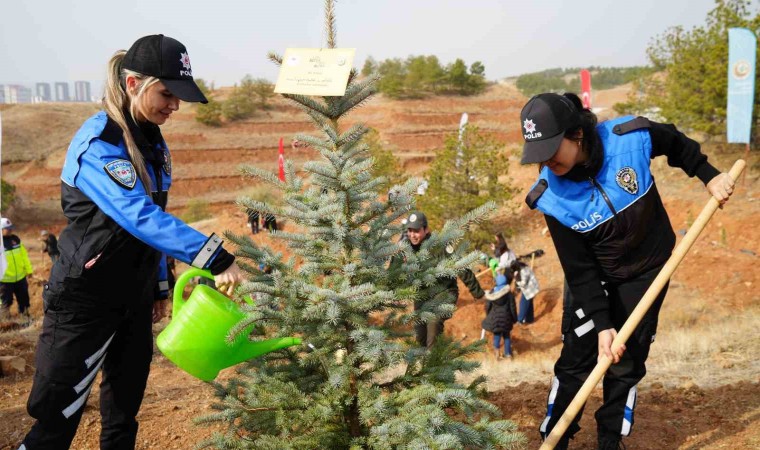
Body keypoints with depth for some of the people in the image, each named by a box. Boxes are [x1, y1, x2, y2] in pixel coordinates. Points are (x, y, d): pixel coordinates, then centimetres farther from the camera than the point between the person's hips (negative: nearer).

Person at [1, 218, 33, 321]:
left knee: (24, 300, 16)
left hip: (20, 277, 6)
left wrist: (28, 270, 12)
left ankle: (26, 317, 31)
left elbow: (24, 255, 12)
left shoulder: (16, 239, 6)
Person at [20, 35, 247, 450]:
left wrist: (159, 286, 14)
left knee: (125, 404, 16)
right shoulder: (98, 143, -20)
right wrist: (215, 259, -39)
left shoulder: (151, 141, 6)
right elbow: (140, 217, -33)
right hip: (86, 299, -8)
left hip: (135, 297, 8)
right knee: (57, 416, -2)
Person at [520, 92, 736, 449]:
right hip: (593, 278, 0)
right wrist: (601, 324, -22)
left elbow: (676, 143, 1)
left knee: (626, 364, 5)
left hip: (647, 271, 1)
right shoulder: (552, 197, -24)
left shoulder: (632, 138, -25)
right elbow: (579, 271, -19)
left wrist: (709, 175, -2)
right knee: (575, 360, 0)